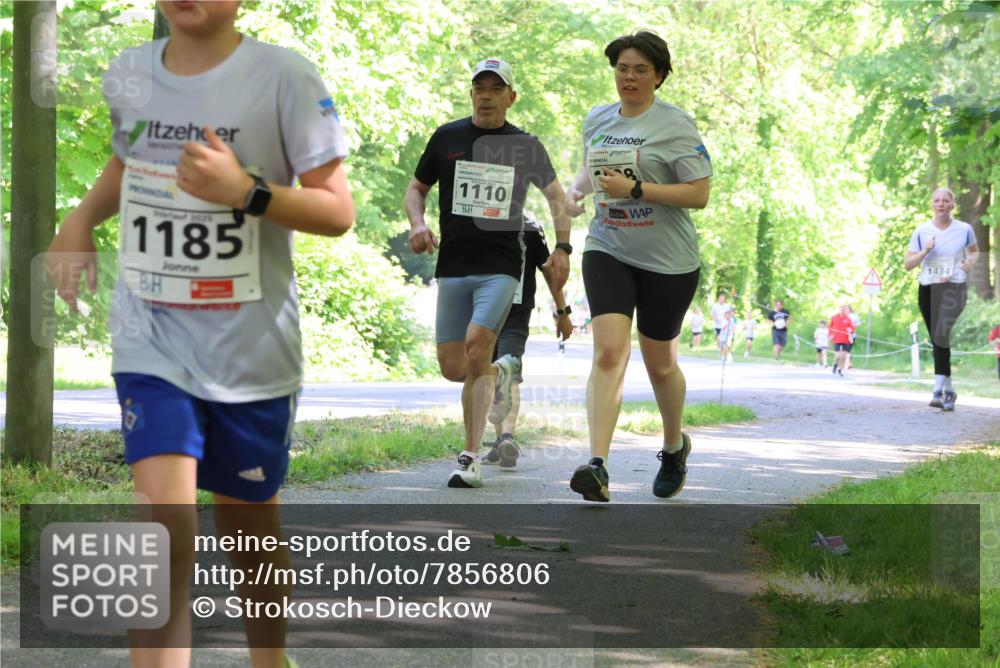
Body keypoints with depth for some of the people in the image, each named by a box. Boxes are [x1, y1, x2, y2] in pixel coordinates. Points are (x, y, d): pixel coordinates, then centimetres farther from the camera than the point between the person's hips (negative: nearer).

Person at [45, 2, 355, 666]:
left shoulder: (285, 77, -11)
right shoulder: (129, 73, 3)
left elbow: (338, 211, -10)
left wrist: (246, 191, -25)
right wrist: (80, 220, 4)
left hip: (252, 350, -2)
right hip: (152, 342, 2)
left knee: (249, 520, 14)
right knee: (165, 514, -16)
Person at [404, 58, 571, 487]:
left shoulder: (526, 146, 5)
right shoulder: (447, 138, 7)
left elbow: (555, 195, 15)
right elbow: (416, 188, 16)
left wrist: (562, 248, 2)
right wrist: (417, 223, -4)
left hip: (501, 269, -3)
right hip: (452, 267, 3)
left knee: (476, 345, -23)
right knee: (453, 368, 0)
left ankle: (471, 459, -17)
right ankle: (500, 371, 38)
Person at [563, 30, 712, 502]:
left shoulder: (675, 126, -9)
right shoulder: (597, 120, 9)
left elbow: (699, 194, -15)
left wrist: (635, 189, -23)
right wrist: (575, 190, 6)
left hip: (667, 261, -3)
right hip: (607, 251, 3)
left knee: (659, 364, 11)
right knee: (609, 352, -17)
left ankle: (675, 446, 40)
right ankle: (597, 467, -26)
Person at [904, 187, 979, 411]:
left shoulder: (964, 230, 1)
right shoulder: (921, 231, 3)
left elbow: (974, 250, 21)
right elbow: (907, 264, 4)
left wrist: (970, 261, -1)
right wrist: (925, 251, -13)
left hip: (954, 288, -3)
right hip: (927, 289, 3)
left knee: (941, 334, -25)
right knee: (937, 341, 10)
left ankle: (939, 390, -28)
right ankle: (949, 390, 27)